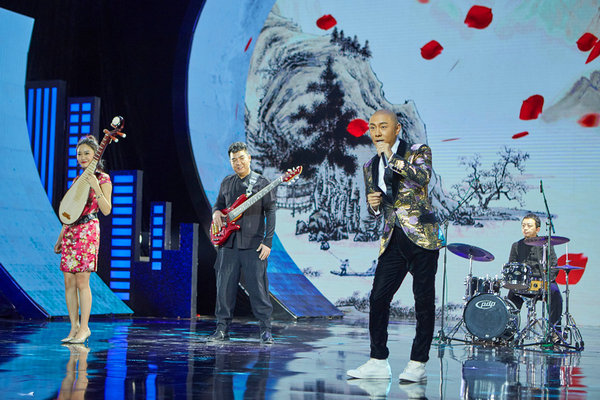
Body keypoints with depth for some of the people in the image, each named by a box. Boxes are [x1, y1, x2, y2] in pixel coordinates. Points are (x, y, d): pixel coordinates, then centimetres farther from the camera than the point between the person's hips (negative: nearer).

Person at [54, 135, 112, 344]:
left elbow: (106, 210, -11)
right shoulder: (78, 180, 18)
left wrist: (96, 188, -22)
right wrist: (60, 238, 19)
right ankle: (74, 327, 8)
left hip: (88, 232, -7)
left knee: (82, 281, -9)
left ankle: (84, 328, -4)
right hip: (70, 233, 7)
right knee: (69, 282, 3)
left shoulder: (103, 179, -1)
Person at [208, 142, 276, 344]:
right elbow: (219, 203, 26)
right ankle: (222, 328, 15)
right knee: (224, 287, 6)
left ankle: (265, 329, 3)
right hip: (228, 243, 4)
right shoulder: (226, 183, 13)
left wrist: (268, 242, -12)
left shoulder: (262, 183, -1)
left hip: (252, 244, -4)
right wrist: (216, 212, 1)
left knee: (257, 287, -5)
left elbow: (270, 213, -4)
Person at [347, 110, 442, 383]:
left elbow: (423, 177, -21)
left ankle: (418, 364, 6)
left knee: (424, 301, -2)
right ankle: (378, 362, 9)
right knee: (378, 298, -1)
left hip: (421, 237, -5)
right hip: (393, 240, 5)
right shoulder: (370, 167, 16)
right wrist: (373, 204, 0)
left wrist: (391, 156, -16)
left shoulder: (418, 152, 2)